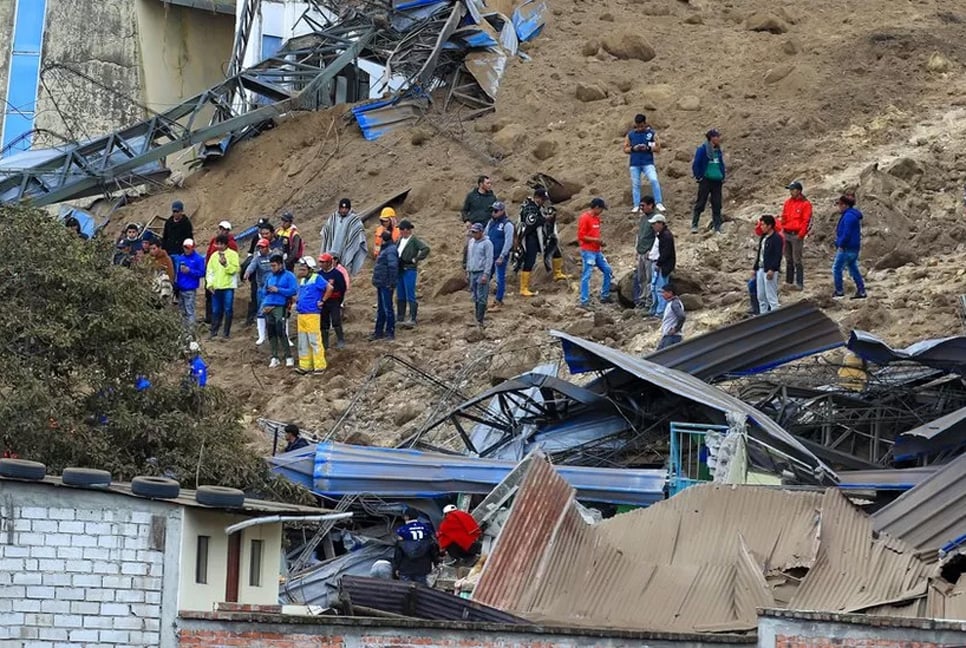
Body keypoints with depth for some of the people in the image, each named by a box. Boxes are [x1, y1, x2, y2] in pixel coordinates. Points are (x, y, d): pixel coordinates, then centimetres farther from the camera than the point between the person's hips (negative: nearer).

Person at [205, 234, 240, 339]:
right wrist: (210, 283, 0)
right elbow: (209, 271, 11)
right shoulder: (214, 255, 13)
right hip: (216, 287, 4)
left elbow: (235, 269, -9)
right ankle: (214, 332, 13)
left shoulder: (233, 254, 0)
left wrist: (226, 264, -22)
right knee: (216, 311, 6)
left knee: (228, 310, -2)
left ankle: (226, 333, 3)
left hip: (228, 287, -4)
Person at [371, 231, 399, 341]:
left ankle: (390, 332, 0)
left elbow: (393, 267, -26)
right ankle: (379, 332, 24)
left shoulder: (390, 250, -16)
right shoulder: (385, 249, 16)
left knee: (387, 308, -5)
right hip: (381, 284, 11)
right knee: (380, 309, 16)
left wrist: (391, 283, -25)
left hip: (386, 285, -11)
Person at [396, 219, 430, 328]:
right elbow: (396, 251, 29)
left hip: (410, 270, -8)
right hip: (399, 270, 8)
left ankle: (413, 319, -8)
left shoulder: (414, 241, -10)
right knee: (400, 297, 12)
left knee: (410, 296, -9)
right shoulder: (400, 240, 13)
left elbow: (426, 249, -22)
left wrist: (416, 259, -19)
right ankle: (400, 318, 19)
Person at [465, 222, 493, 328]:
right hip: (473, 273, 7)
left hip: (482, 273, -7)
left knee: (481, 298, -8)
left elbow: (489, 260, -12)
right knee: (475, 298, 8)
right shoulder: (471, 242, 13)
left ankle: (480, 320, -8)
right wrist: (468, 272, 18)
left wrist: (485, 275, -16)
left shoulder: (487, 243, -9)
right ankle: (477, 318, 12)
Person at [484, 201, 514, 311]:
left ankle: (498, 302, 4)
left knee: (500, 279, -2)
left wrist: (502, 257, -18)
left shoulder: (507, 225, -12)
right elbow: (485, 235, 19)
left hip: (500, 257, -8)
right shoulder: (491, 222, 11)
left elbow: (508, 242, -16)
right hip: (490, 255, 8)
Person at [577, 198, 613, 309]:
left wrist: (600, 241, 5)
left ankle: (605, 296, 22)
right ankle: (584, 301, -7)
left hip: (597, 251, 9)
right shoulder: (584, 218, -13)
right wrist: (595, 240, -18)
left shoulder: (597, 218, 13)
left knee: (607, 271, 12)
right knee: (586, 275, -8)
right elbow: (581, 236, -17)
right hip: (588, 251, -9)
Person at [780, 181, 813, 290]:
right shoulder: (788, 202, 13)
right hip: (786, 234, 7)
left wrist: (801, 234, -13)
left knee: (797, 260, -7)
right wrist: (783, 229, 5)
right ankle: (789, 281, 18)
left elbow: (807, 220, -9)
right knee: (788, 259, 12)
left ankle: (799, 283, -4)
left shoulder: (805, 204, -6)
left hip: (797, 235, -7)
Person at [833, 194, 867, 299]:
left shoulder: (848, 216, -19)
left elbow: (847, 233, -24)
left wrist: (841, 244, -16)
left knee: (837, 268, 0)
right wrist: (840, 244, 17)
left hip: (847, 248, -10)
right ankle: (861, 291, 14)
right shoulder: (852, 214, 15)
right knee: (853, 269, 14)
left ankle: (839, 291, 5)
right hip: (854, 247, 10)